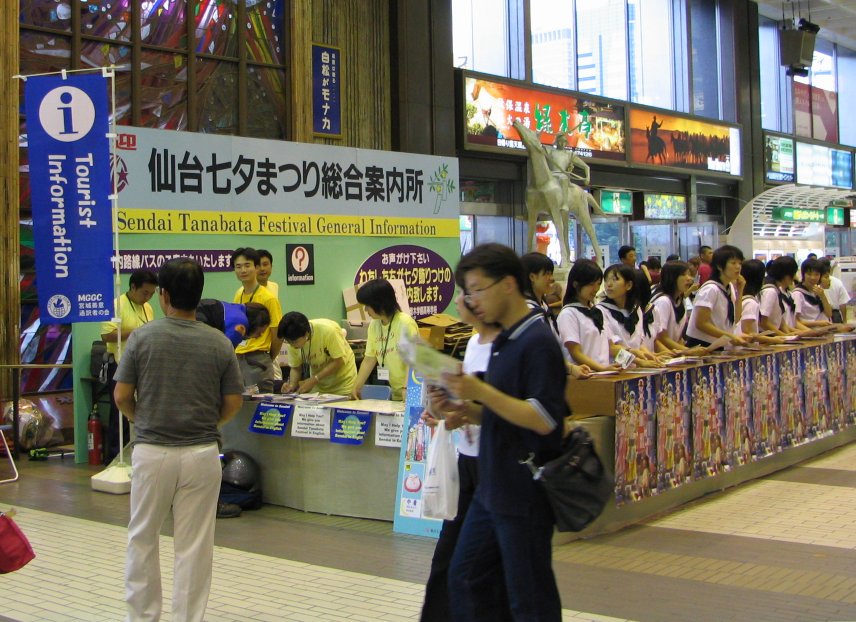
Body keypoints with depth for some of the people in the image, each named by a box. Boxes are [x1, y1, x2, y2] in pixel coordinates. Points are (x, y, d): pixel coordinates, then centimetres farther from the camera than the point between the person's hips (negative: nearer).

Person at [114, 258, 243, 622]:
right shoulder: (219, 343, -3)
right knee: (194, 545, 7)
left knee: (142, 539, 15)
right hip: (202, 452, 1)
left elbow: (122, 396, -4)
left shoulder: (143, 337, -7)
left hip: (152, 451, 0)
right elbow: (233, 404, 0)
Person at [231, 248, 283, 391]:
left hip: (258, 361, -6)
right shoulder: (238, 296, 10)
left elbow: (278, 336, -6)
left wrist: (266, 361, 4)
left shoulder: (268, 298, -9)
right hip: (237, 360, 6)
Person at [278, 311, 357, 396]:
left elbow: (339, 361, -24)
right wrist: (292, 385, -21)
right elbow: (295, 368, -2)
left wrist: (313, 380, -27)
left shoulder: (328, 330, -29)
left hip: (342, 383, -4)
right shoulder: (293, 341, -14)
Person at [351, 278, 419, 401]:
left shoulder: (405, 323, -15)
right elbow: (369, 359, 7)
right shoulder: (374, 325, 5)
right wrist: (356, 388, 0)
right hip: (396, 392, 6)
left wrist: (407, 389, -29)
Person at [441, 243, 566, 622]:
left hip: (526, 495, -9)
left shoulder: (537, 342, -16)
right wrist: (465, 412, 4)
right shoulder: (502, 341, 12)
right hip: (492, 489, 10)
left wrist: (481, 391, -24)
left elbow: (544, 419, -22)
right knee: (465, 580, 15)